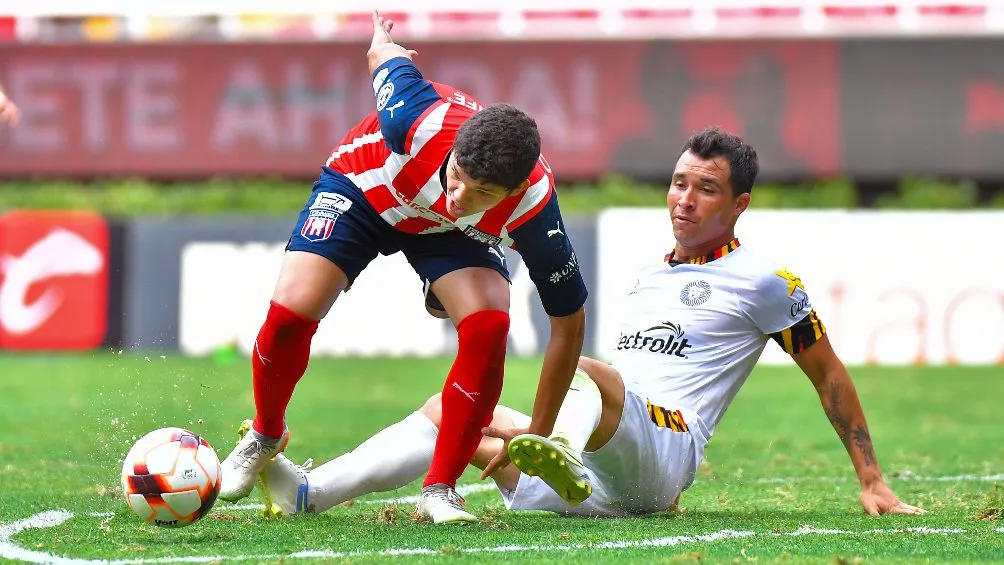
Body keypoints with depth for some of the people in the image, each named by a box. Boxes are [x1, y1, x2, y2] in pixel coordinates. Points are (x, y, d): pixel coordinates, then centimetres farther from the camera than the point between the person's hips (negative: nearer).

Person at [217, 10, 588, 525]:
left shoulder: (534, 203, -37)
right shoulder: (419, 120, -42)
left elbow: (568, 322, -23)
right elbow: (386, 56, -17)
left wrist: (536, 441, -19)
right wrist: (382, 45, 11)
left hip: (451, 234, 1)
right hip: (364, 188, 0)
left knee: (488, 325, -28)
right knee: (290, 313, -20)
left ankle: (440, 490, -12)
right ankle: (265, 436, 13)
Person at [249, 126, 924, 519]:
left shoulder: (764, 282, 5)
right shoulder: (648, 279, 26)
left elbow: (830, 375, 9)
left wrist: (873, 482, 7)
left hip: (660, 448, -7)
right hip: (593, 485, 7)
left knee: (579, 371, -34)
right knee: (452, 408, -2)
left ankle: (562, 453, -67)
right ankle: (309, 492, -16)